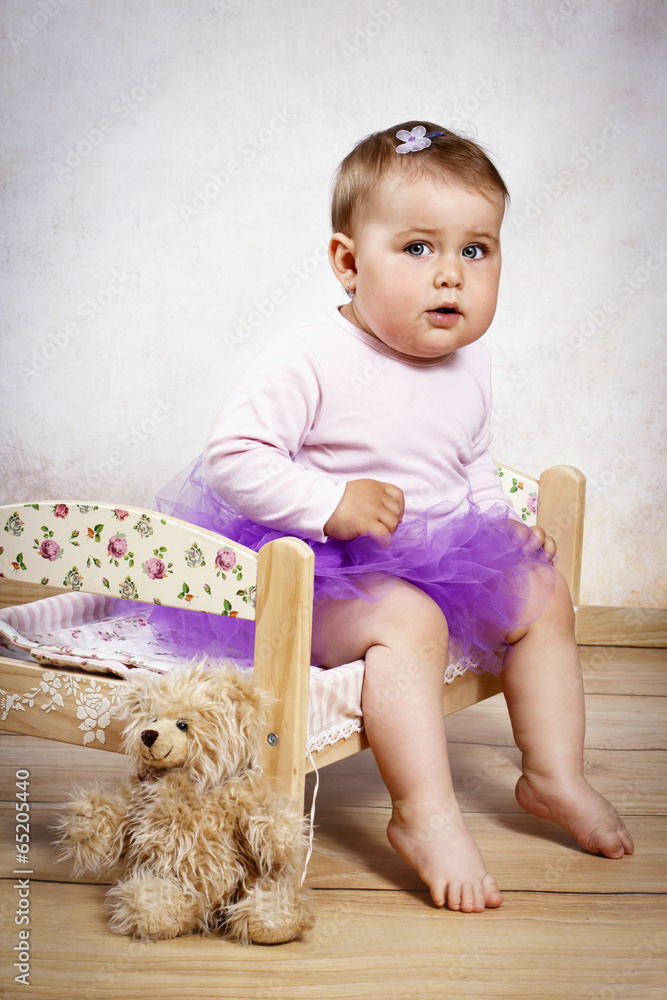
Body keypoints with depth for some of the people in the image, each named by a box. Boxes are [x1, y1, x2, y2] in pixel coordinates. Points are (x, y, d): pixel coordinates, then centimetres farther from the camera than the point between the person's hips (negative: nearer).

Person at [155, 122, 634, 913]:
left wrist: (501, 524, 4)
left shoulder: (471, 371, 4)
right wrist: (331, 504, -29)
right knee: (407, 619, -34)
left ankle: (554, 778, 18)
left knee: (543, 595, 7)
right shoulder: (309, 359, -20)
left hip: (444, 556, 8)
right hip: (323, 573, -8)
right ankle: (425, 816, -25)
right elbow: (230, 456, -23)